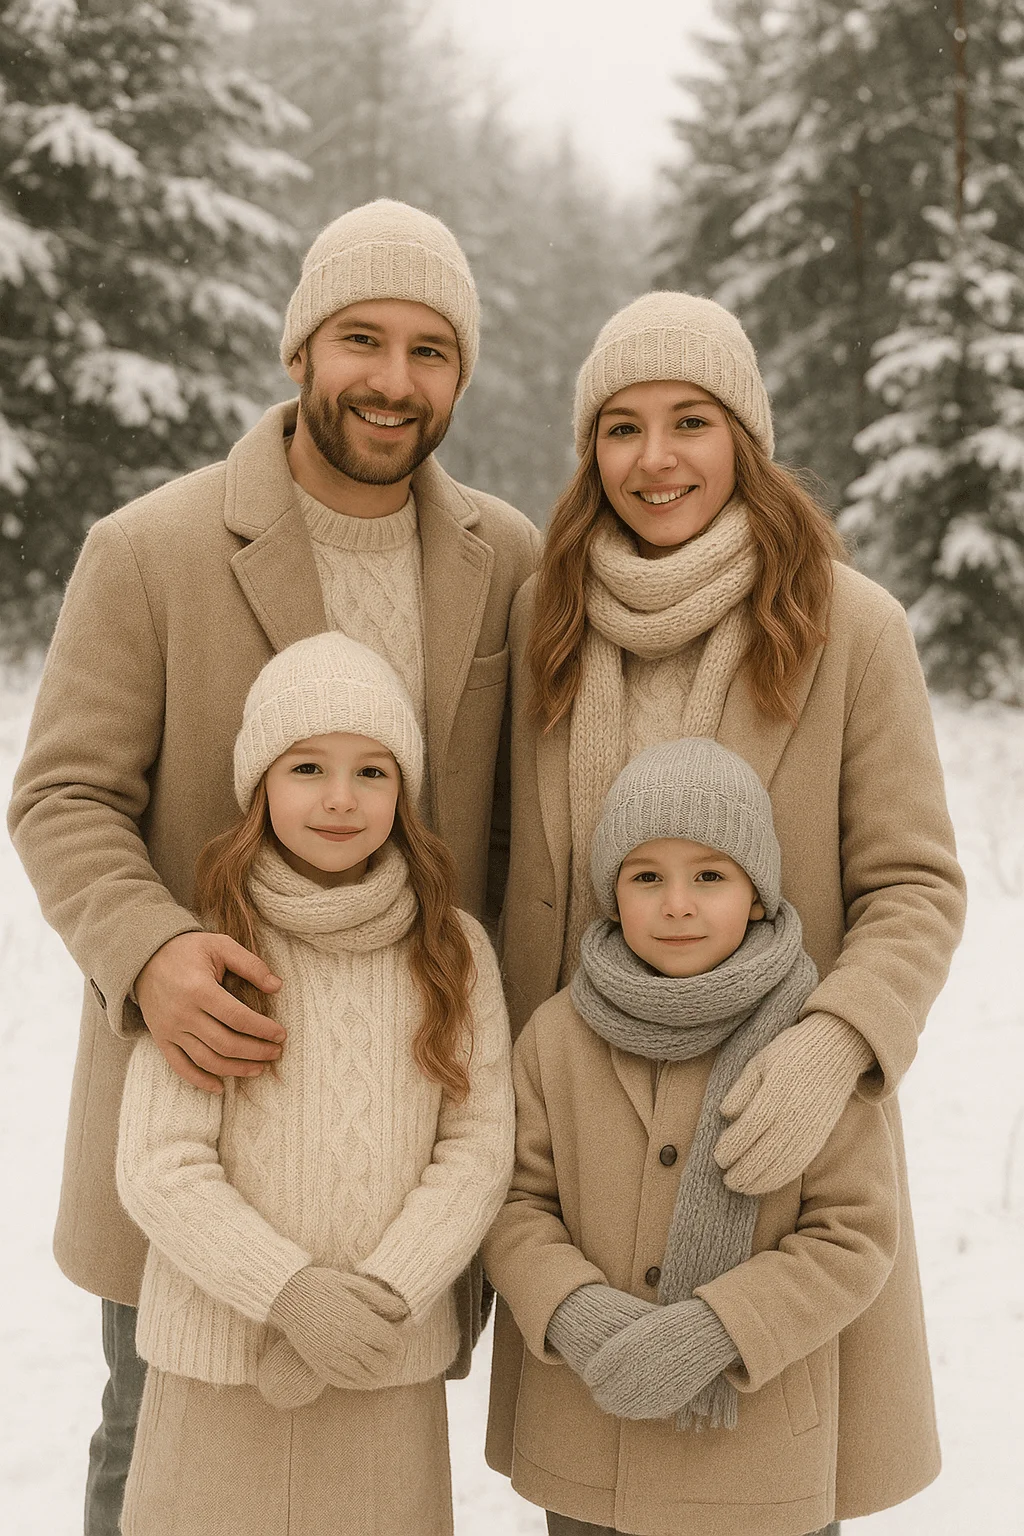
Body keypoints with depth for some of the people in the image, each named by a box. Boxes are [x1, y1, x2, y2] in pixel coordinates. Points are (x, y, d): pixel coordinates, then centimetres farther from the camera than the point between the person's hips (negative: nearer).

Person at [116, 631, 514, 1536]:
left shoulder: (454, 951, 0)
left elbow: (479, 1148, -4)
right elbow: (158, 1168, -9)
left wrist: (382, 1295, -15)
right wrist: (290, 1290, -19)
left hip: (393, 1373, 2)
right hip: (217, 1363, -1)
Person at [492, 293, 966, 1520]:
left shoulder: (848, 624, -8)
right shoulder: (542, 616, 2)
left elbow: (915, 886, -7)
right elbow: (507, 866, 9)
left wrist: (831, 1048, -24)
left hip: (783, 1128, -2)